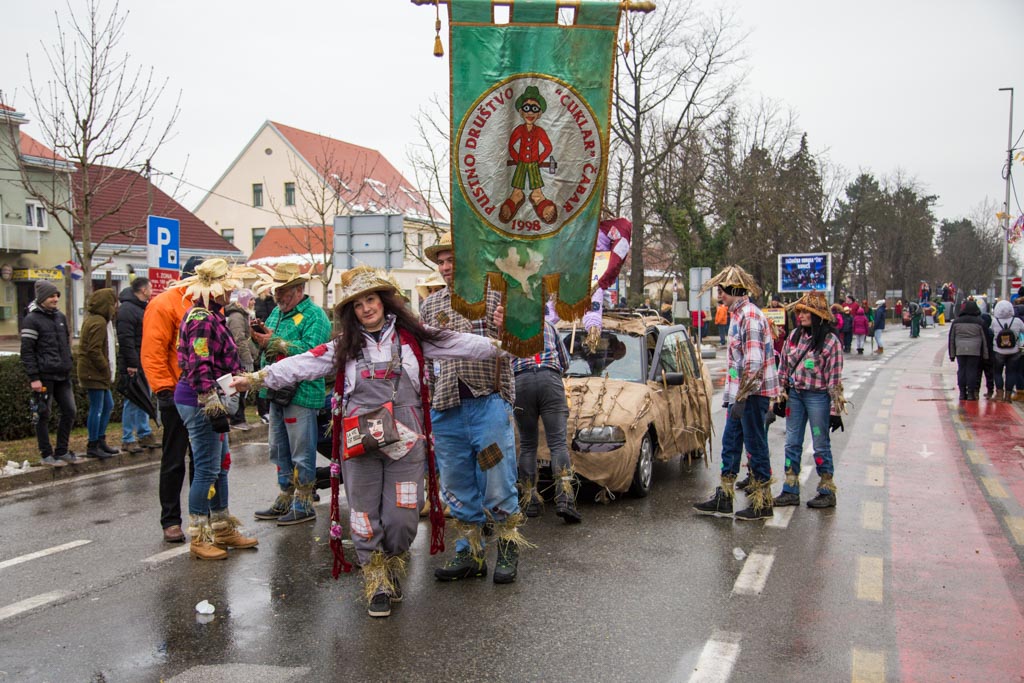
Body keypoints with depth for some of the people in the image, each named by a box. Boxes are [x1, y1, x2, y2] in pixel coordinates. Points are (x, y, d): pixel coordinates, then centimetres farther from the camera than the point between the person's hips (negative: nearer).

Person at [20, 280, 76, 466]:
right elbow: (26, 352, -10)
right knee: (43, 415, 1)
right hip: (44, 377, -7)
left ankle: (62, 451, 18)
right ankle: (46, 455, 10)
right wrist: (33, 378, -15)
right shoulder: (32, 320, -8)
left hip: (63, 376, 7)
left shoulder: (60, 317, 14)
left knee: (69, 411, 7)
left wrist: (68, 365, 16)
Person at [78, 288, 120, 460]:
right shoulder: (98, 323, -17)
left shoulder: (92, 319, 16)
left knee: (108, 405, 17)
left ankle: (100, 441, 25)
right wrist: (107, 370, -15)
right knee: (97, 409, -5)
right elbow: (94, 351, -22)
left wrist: (108, 370, 13)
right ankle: (93, 447, 1)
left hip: (99, 374, 11)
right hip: (94, 373, -11)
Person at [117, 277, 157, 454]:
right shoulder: (127, 309, -14)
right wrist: (132, 364, -23)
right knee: (132, 401, -5)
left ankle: (144, 434, 23)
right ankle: (127, 439, 2)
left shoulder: (143, 308, 18)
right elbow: (126, 339, -21)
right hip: (133, 366, -10)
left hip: (144, 364, 10)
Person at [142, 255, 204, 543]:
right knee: (174, 460, 3)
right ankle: (170, 520, 12)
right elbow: (153, 352, -13)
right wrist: (164, 388, -17)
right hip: (177, 395, -6)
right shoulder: (164, 304, -9)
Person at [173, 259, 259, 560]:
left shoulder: (211, 316, 16)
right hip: (199, 401, -11)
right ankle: (199, 539, 6)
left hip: (208, 401, 11)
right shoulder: (202, 319, -17)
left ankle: (223, 530, 26)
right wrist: (214, 408, -23)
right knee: (207, 469, -4)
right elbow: (200, 369, -23)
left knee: (220, 465, 16)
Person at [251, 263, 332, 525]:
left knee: (302, 454, 0)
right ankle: (285, 500, 30)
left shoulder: (314, 315, -11)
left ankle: (303, 505, 10)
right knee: (279, 452, 18)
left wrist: (276, 342, -21)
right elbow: (268, 353, 18)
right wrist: (260, 337, -4)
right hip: (277, 394, 9)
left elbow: (311, 351, -25)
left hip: (301, 394, -9)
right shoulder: (277, 312, 16)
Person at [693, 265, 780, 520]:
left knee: (756, 446, -1)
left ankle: (762, 502, 10)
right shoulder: (738, 314, 15)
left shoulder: (750, 316, -18)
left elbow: (754, 363, -23)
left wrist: (742, 398, -22)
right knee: (730, 444, 14)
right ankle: (724, 499, 22)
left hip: (752, 394, -10)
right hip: (740, 393, 10)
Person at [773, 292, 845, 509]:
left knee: (821, 445, 4)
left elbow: (835, 378, -10)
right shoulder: (794, 336, 7)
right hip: (795, 394, 6)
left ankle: (827, 492, 16)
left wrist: (836, 409, -10)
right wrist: (780, 397, 12)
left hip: (818, 396, -6)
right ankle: (790, 491, 16)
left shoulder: (830, 340, -10)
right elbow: (784, 368, 13)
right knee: (792, 443, 8)